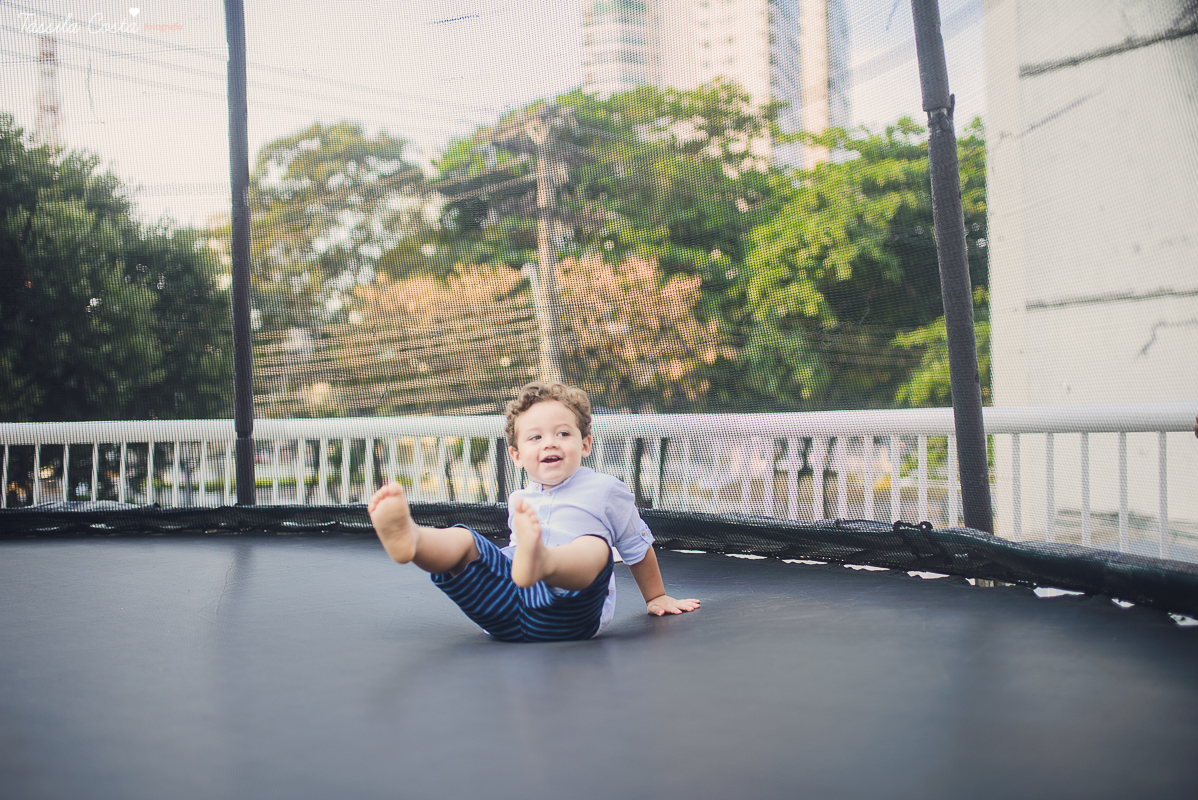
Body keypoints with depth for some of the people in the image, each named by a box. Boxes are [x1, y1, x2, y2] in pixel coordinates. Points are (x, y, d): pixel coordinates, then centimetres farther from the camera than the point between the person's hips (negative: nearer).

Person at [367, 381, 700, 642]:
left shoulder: (604, 490, 15)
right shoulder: (518, 502, 26)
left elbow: (638, 549, 25)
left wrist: (656, 598, 33)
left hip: (566, 615, -4)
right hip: (507, 611, 4)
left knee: (595, 546, -34)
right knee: (463, 540, -19)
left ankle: (539, 562, -70)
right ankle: (408, 538, -55)